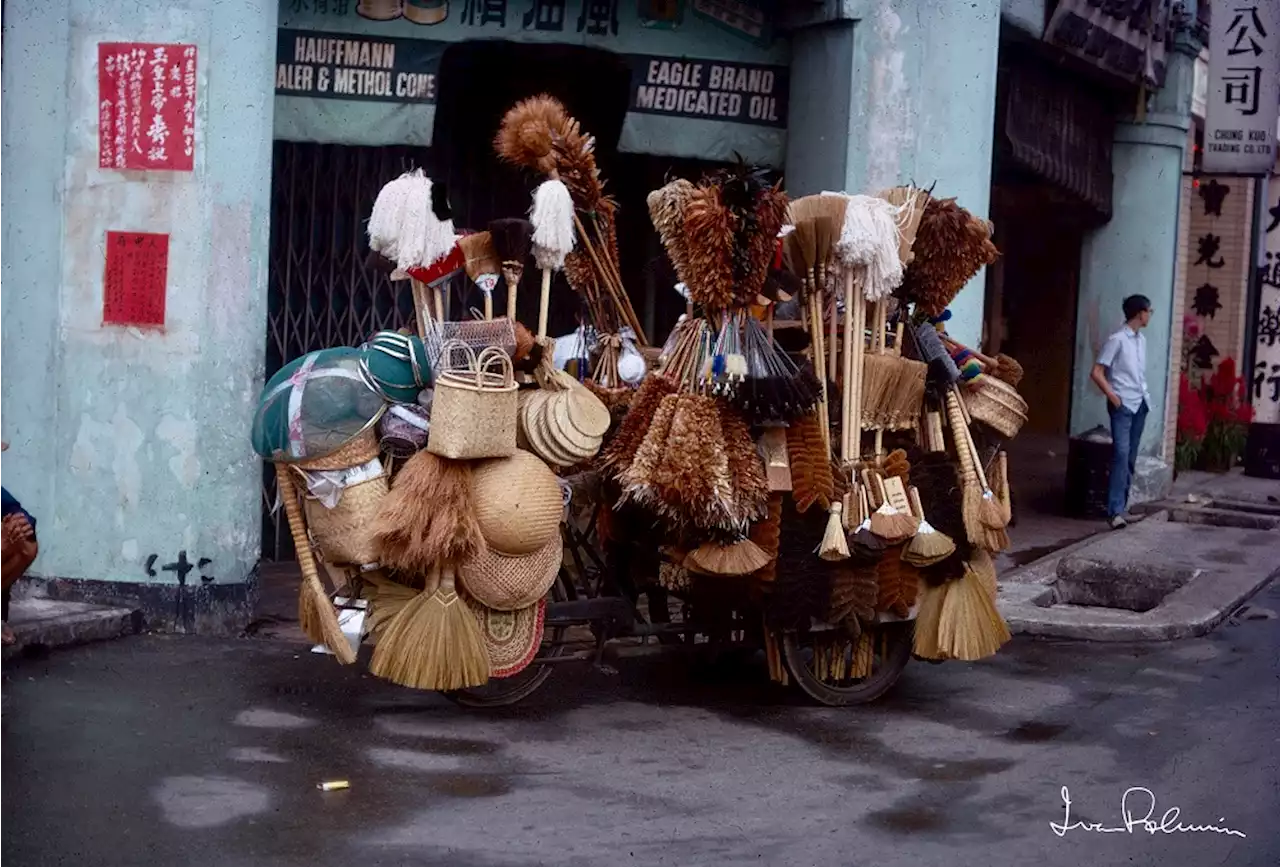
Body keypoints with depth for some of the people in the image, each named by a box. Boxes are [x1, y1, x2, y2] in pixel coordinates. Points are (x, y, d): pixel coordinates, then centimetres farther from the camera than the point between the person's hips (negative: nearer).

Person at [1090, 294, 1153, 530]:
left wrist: (1144, 393, 10)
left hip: (1140, 404, 8)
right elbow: (1096, 373, -12)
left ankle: (1121, 507, 12)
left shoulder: (1142, 340, 14)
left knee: (1131, 458, 8)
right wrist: (1113, 397, -13)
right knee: (1121, 454, -16)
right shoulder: (1117, 340, -10)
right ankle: (1115, 511, -21)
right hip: (1123, 405, -8)